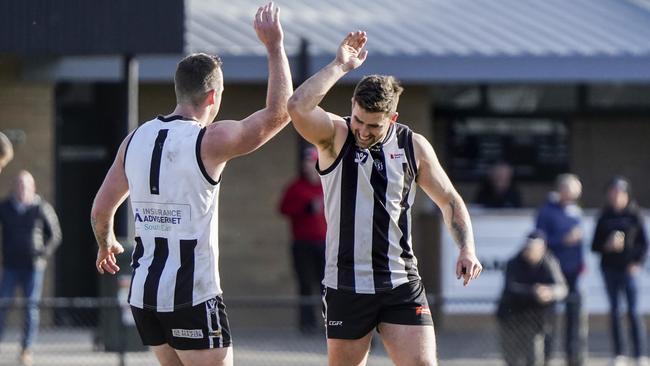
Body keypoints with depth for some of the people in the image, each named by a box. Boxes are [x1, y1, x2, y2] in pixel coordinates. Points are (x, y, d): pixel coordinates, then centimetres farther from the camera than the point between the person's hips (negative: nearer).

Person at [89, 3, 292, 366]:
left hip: (144, 295, 7)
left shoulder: (136, 139, 7)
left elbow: (101, 210, 13)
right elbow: (279, 112, -4)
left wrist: (106, 243, 35)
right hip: (193, 296, -7)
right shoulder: (210, 141, -11)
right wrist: (275, 46, 4)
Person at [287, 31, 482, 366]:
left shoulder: (413, 146, 4)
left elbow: (449, 201, 15)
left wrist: (467, 249, 1)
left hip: (401, 286, 1)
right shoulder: (335, 137, -4)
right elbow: (298, 107, -25)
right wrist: (339, 66, -21)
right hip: (346, 285, -1)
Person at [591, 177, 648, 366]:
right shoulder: (604, 217, 7)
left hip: (629, 268, -3)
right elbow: (595, 245, 9)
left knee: (634, 311, -6)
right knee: (614, 311, 5)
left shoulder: (633, 215, 0)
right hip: (609, 268, 3)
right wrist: (607, 246, -11)